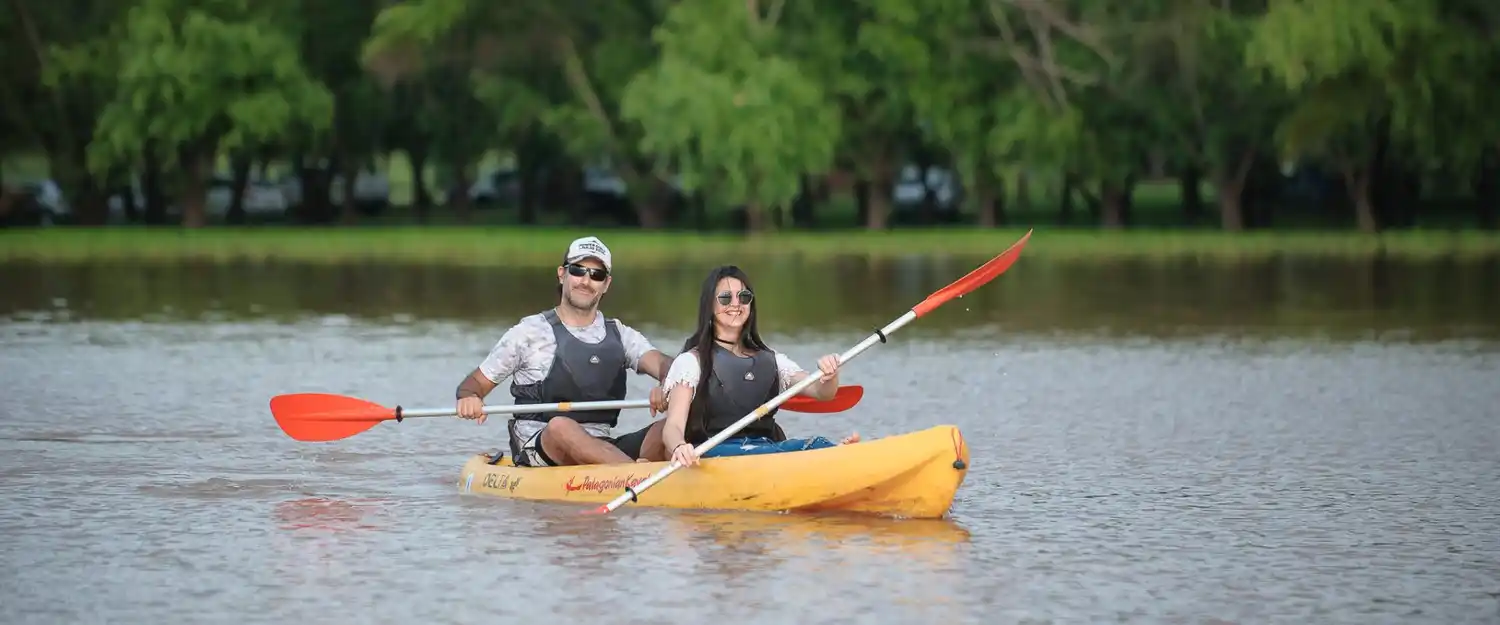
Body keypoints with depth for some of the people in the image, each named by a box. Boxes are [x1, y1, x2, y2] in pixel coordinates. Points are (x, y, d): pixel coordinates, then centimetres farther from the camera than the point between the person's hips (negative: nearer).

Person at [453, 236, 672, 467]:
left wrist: (666, 387, -26)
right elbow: (474, 383, 8)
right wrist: (469, 397, -18)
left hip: (602, 450, 4)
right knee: (561, 426, -39)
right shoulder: (531, 331, 6)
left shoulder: (619, 335, 17)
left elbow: (661, 364, 0)